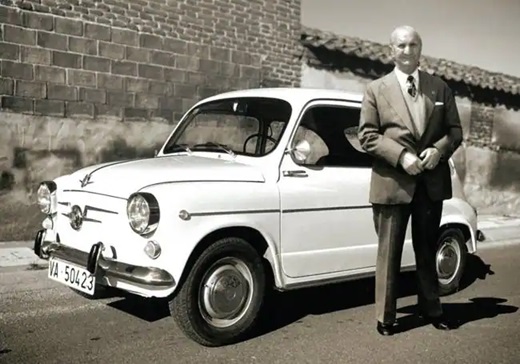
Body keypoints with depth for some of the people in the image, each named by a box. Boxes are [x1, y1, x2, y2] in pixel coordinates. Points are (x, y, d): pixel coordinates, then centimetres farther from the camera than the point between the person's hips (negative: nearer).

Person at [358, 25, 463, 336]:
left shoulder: (440, 88, 10)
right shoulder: (376, 90, 2)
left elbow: (455, 130, 9)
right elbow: (367, 135, -5)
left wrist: (438, 149, -11)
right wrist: (401, 155, -17)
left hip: (432, 181, 3)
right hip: (392, 181, -3)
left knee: (428, 249, 16)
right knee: (389, 252, 3)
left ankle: (431, 308, 31)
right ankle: (385, 316, 13)